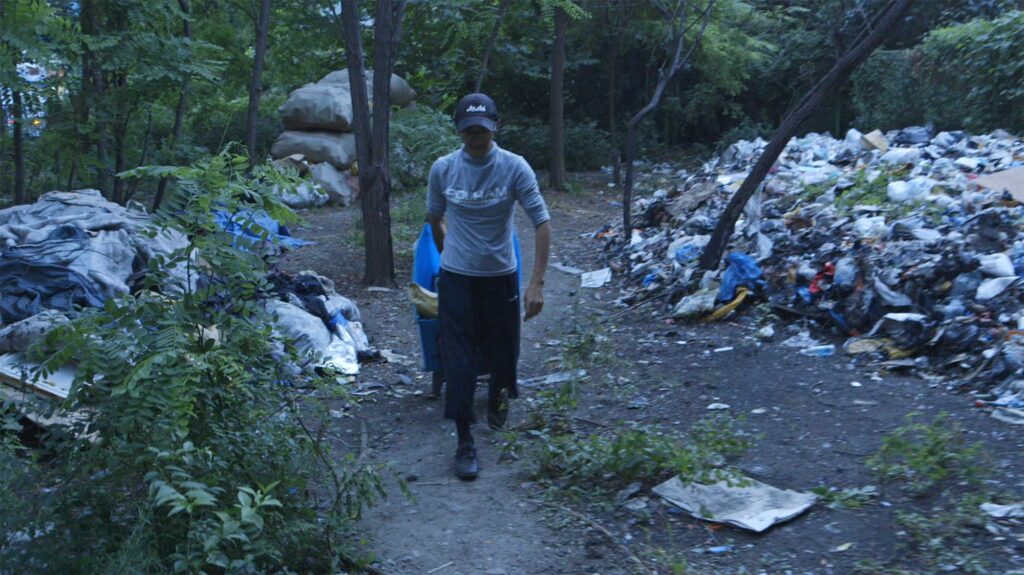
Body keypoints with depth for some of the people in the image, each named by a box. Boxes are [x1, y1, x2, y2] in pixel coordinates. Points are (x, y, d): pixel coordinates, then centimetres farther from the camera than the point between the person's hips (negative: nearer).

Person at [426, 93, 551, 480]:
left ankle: (498, 398, 47)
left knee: (502, 348, 14)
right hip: (457, 278, 1)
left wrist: (537, 283, -20)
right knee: (458, 359, -3)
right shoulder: (443, 169, -6)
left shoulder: (514, 168, -13)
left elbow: (542, 222, -14)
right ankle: (465, 442, 5)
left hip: (501, 275, 0)